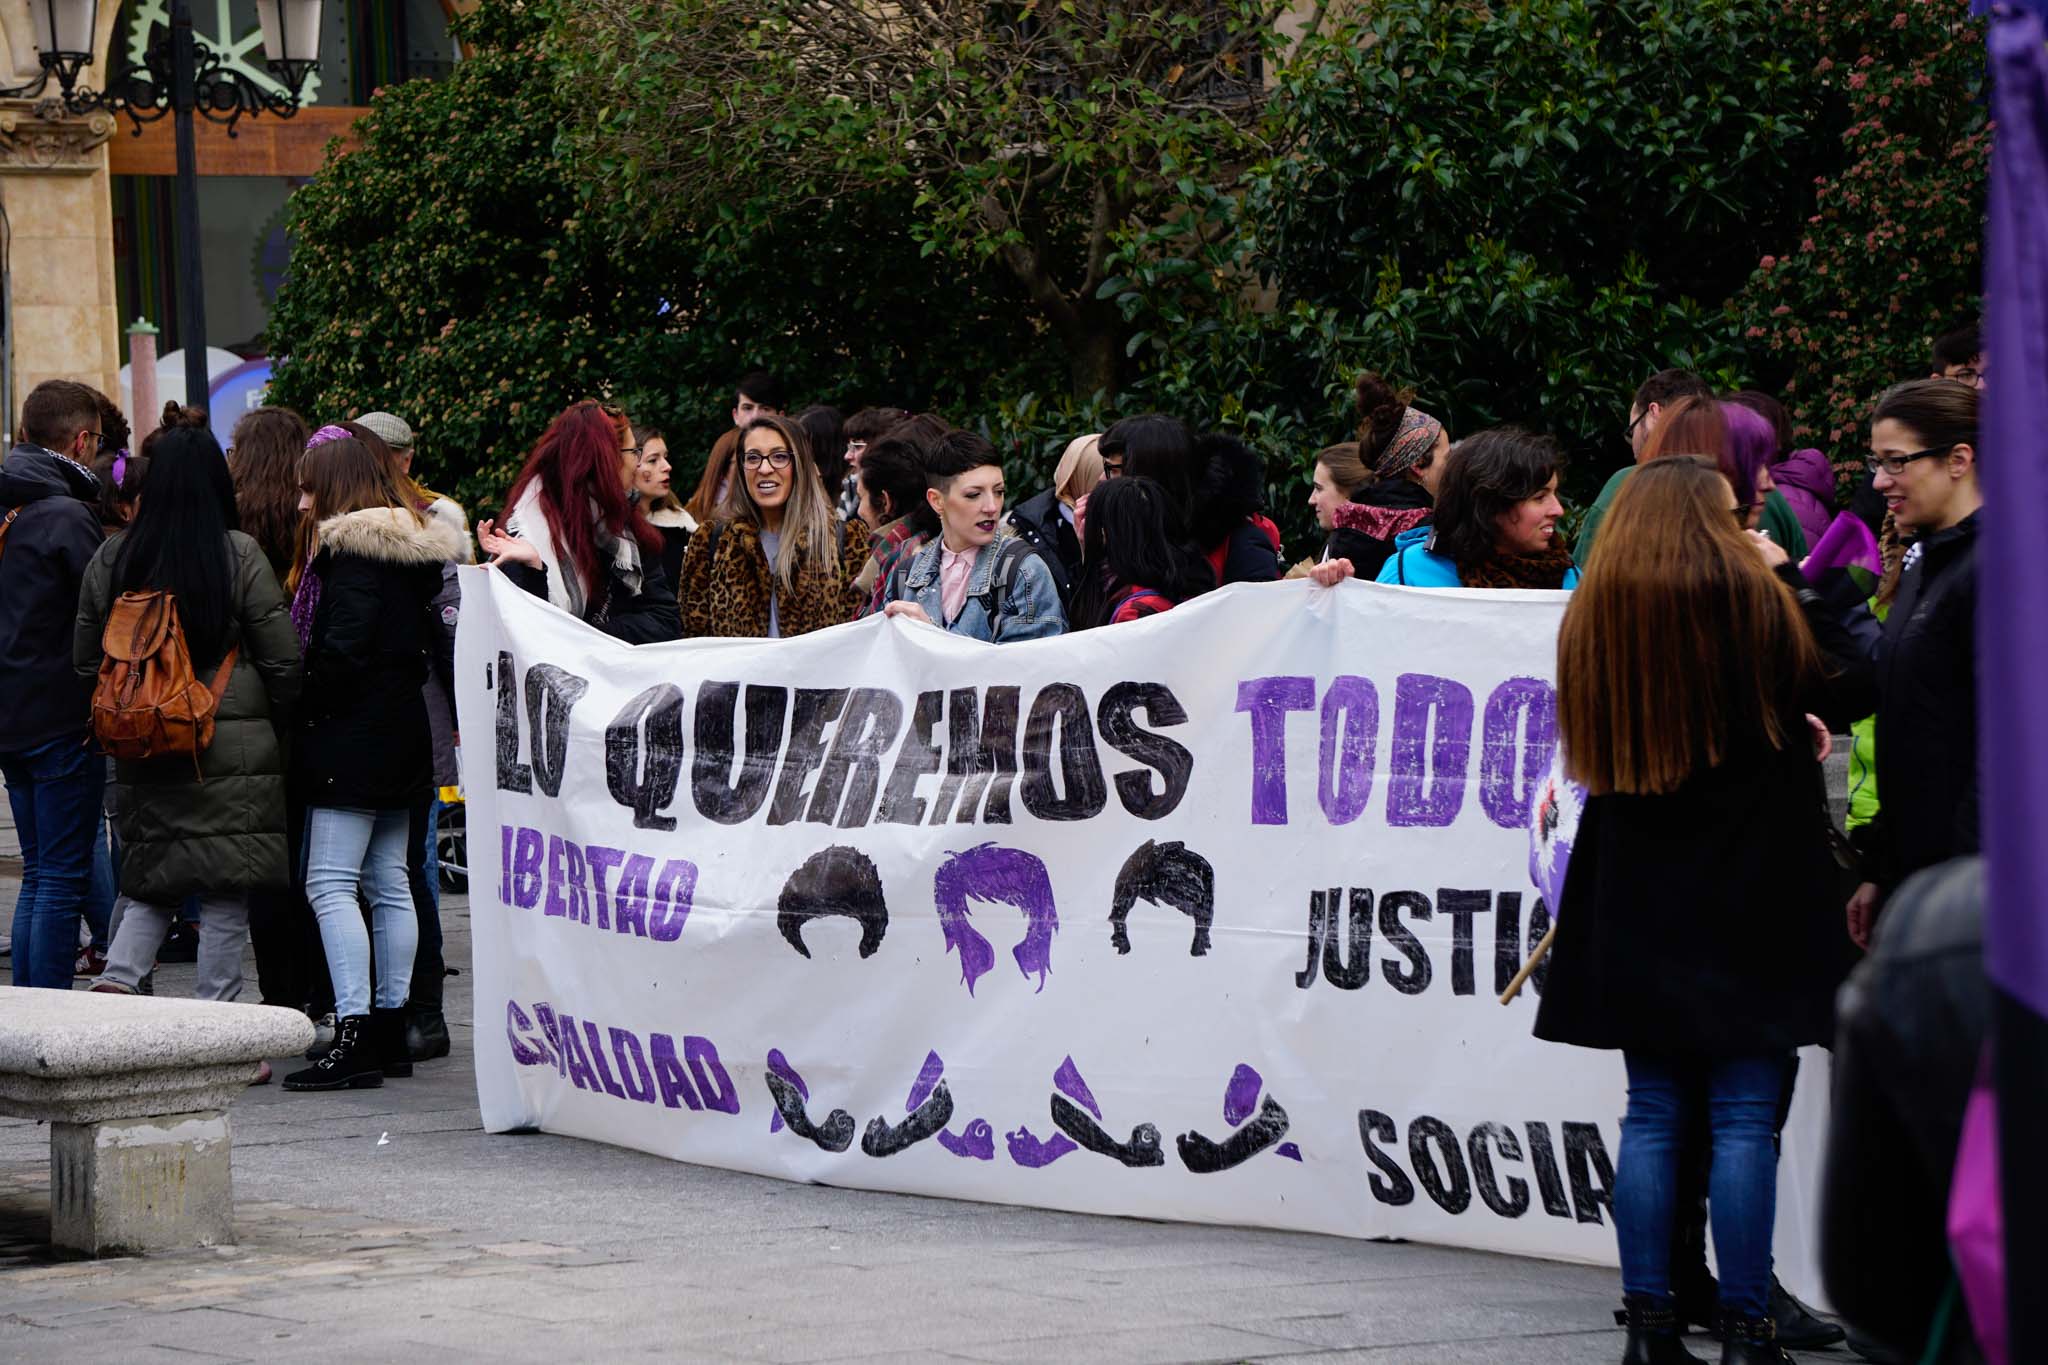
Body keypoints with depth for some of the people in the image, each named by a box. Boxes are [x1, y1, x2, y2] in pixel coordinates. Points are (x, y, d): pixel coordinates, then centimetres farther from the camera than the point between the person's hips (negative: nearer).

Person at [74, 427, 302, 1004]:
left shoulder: (110, 559, 3)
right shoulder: (239, 556, -7)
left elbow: (85, 659, 10)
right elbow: (283, 660, -5)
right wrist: (273, 724, 11)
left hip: (140, 755, 4)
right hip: (234, 752, -4)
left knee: (150, 883, 13)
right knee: (225, 893, 1)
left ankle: (116, 979, -7)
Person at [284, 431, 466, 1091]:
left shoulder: (352, 549, -13)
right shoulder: (415, 549, 13)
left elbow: (344, 647, -20)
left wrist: (308, 709, -8)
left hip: (353, 736, -10)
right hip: (404, 727, 10)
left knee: (330, 883, -10)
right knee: (388, 883, 12)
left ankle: (353, 1034, -17)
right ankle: (390, 1030, 15)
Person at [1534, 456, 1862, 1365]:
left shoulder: (1593, 615, 4)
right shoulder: (1755, 601, -9)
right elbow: (1845, 685, 3)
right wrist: (1788, 577, 14)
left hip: (1635, 905, 4)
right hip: (1750, 902, -4)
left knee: (1652, 1113, 8)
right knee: (1745, 1118, -1)